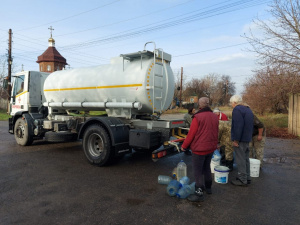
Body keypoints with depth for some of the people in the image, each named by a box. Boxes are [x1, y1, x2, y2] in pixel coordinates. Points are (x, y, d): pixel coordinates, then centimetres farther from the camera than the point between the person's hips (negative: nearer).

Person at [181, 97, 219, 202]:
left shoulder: (198, 117, -19)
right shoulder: (214, 117, 4)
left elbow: (191, 134, -16)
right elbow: (215, 133, 11)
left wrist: (184, 146, -5)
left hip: (199, 149, -8)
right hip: (211, 148, 8)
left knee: (198, 171, 2)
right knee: (206, 168, 23)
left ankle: (199, 193, 8)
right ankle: (208, 188, 37)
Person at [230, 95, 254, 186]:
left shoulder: (237, 109, -16)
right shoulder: (248, 109, 17)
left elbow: (238, 126, -24)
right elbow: (250, 125, 22)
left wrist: (236, 140, -20)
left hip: (240, 139, -10)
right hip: (247, 138, 10)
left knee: (240, 160, -2)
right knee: (245, 159, 18)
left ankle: (242, 180, 6)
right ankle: (247, 178, 27)